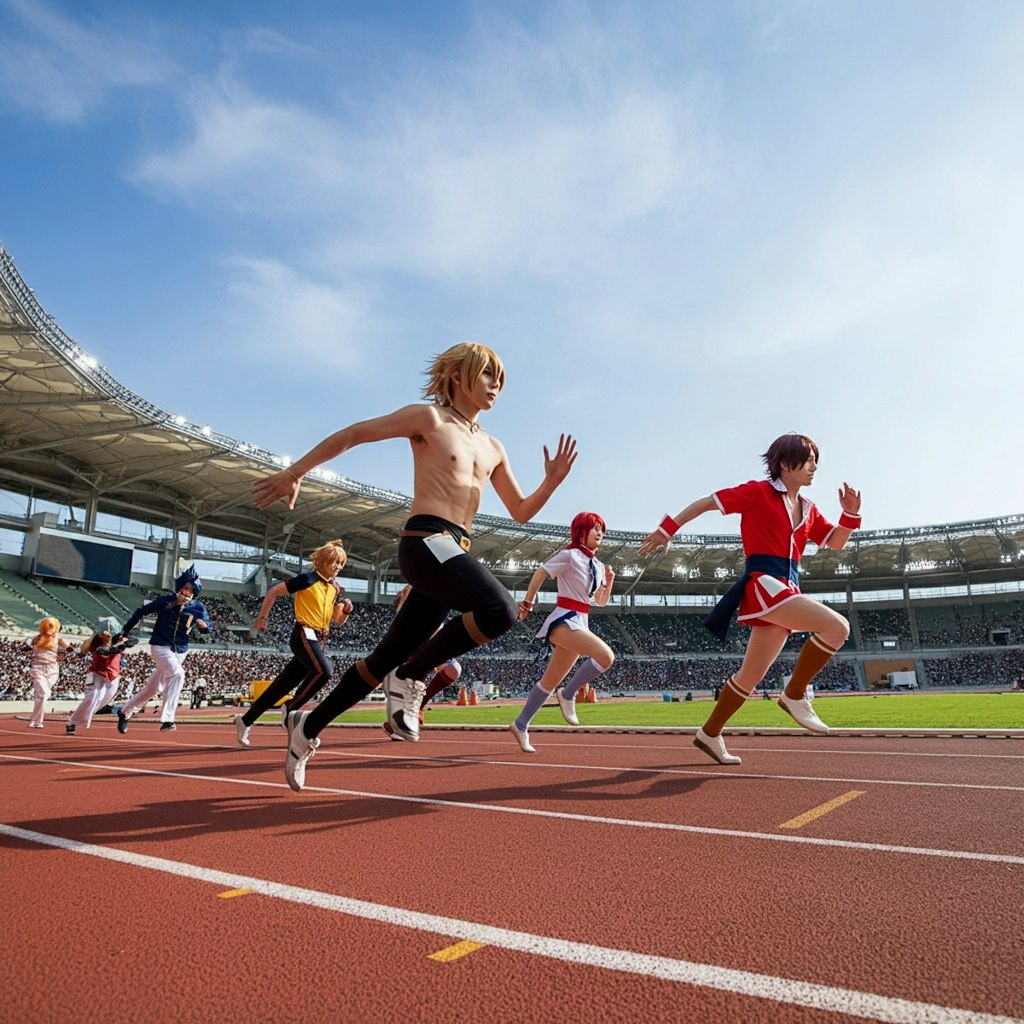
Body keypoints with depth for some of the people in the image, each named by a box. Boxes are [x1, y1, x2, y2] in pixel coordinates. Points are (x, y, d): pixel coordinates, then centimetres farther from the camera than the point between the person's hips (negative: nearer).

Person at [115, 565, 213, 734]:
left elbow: (208, 627, -12)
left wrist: (203, 625, -36)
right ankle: (167, 719, -28)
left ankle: (125, 713, 38)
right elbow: (141, 612, -2)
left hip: (180, 651, 4)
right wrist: (125, 632, 0)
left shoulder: (198, 607, -6)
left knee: (152, 687, 15)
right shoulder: (165, 600, -11)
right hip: (160, 646, -4)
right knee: (177, 673, -29)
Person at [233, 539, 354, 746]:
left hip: (319, 640, 7)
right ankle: (290, 708, -10)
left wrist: (346, 610, -6)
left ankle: (246, 720, 21)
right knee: (324, 670, -28)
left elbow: (338, 621, 15)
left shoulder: (336, 588, 12)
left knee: (283, 684, 9)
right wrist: (262, 618, 1)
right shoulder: (308, 579, -8)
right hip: (304, 635, -7)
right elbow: (273, 592, -3)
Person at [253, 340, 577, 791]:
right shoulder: (429, 418, 1)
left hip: (454, 552, 8)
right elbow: (353, 433, 2)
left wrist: (552, 480, 6)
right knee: (499, 610, -30)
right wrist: (293, 473, 0)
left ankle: (308, 727, 28)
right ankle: (410, 678, -9)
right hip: (426, 541, -7)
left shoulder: (492, 448, 21)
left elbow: (522, 512, 24)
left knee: (388, 656, 10)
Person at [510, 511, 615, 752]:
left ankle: (521, 725, 22)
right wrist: (528, 602, -9)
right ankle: (568, 694, -8)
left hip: (580, 622, 8)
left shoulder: (597, 566, 16)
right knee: (606, 656, -25)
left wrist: (609, 581, 5)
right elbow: (540, 574, -8)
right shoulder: (570, 556, -7)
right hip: (564, 620, -8)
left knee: (551, 680, 11)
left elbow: (601, 601, 21)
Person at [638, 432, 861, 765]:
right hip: (763, 583, -8)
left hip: (786, 589, 8)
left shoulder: (808, 510, 18)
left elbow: (836, 543, 22)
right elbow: (707, 502, -3)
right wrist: (667, 529, -8)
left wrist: (850, 514, 4)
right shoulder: (759, 492, -2)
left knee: (751, 675, 10)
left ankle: (710, 734, 23)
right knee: (837, 627, -22)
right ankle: (795, 694, -5)